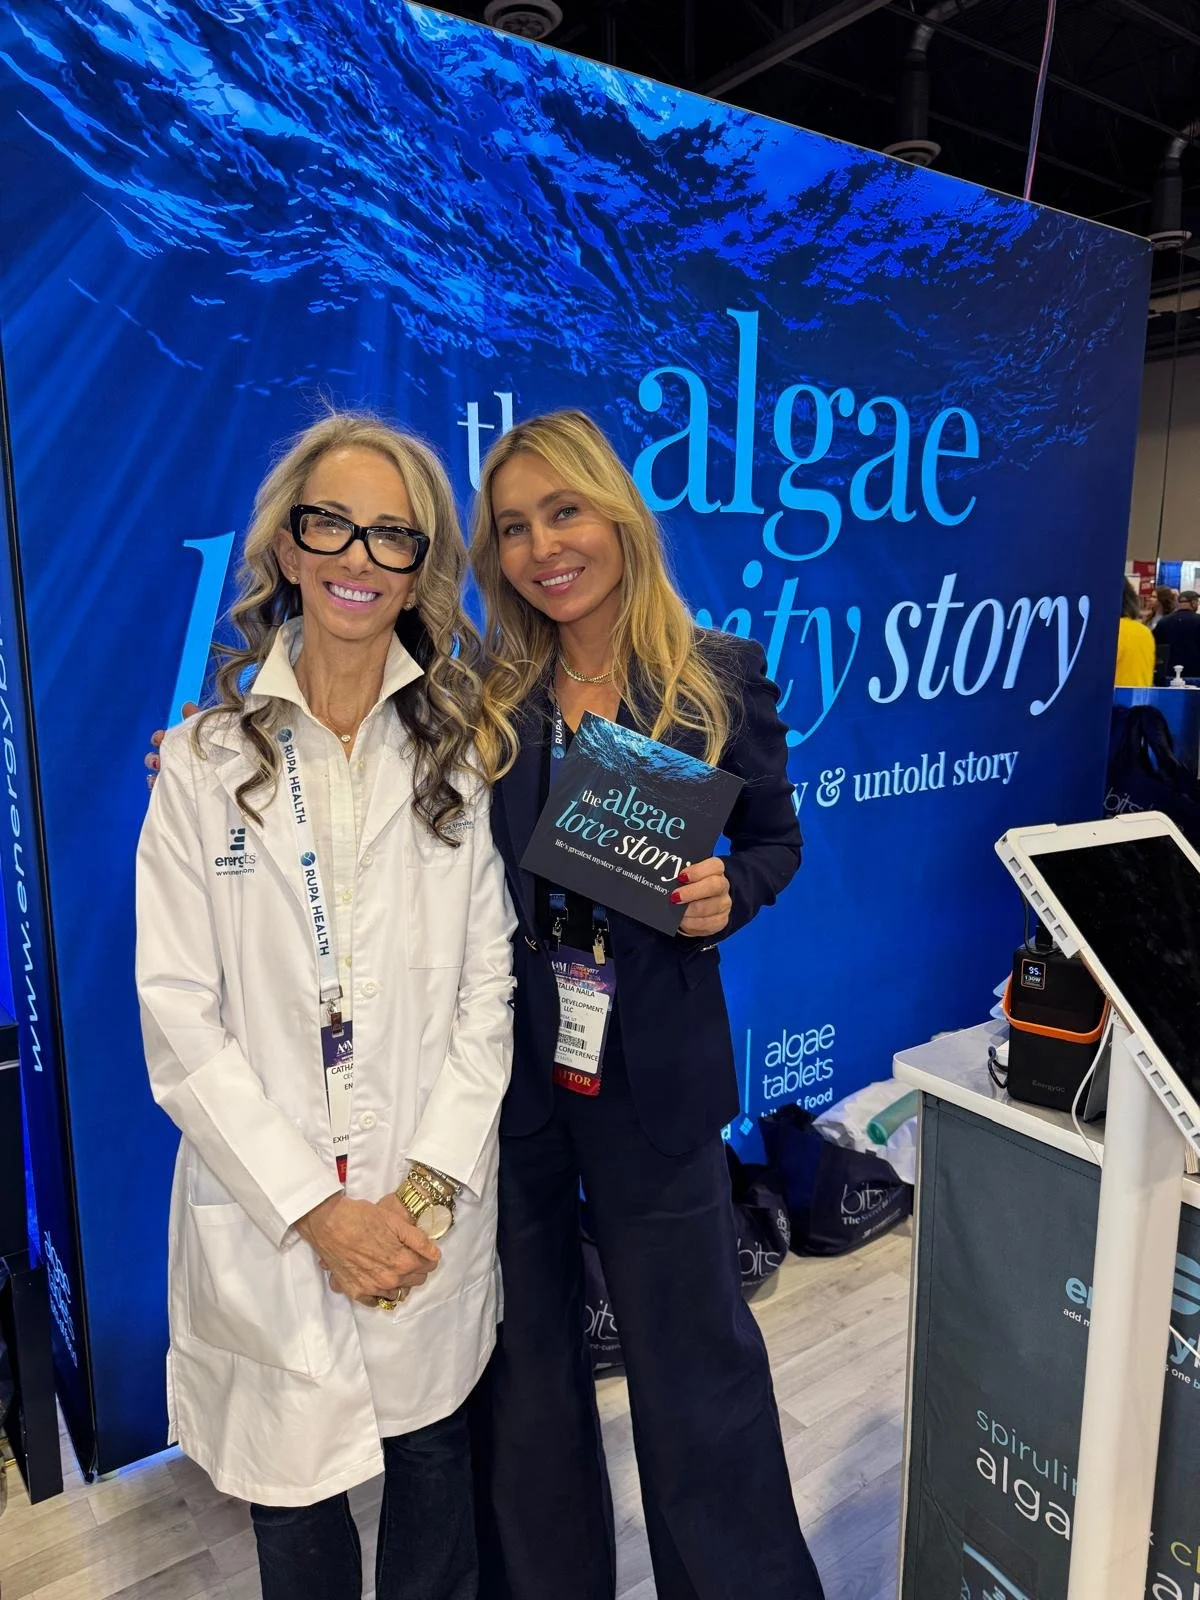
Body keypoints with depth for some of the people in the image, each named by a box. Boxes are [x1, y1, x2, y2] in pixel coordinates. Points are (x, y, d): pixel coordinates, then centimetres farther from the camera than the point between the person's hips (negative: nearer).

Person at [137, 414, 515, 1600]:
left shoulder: (459, 754, -1)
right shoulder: (206, 761, -5)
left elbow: (487, 987, -1)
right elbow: (179, 1017, -7)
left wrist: (426, 1190, -9)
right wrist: (317, 1209, -11)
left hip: (433, 1215, 1)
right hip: (268, 1214, -1)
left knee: (433, 1468, 18)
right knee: (293, 1495, 15)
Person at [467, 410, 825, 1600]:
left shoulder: (721, 677, -4)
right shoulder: (476, 695, -2)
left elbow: (775, 839, 5)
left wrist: (729, 891, -17)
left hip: (653, 1070, -1)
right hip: (499, 1069, 2)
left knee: (693, 1348, 16)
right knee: (522, 1358, 20)